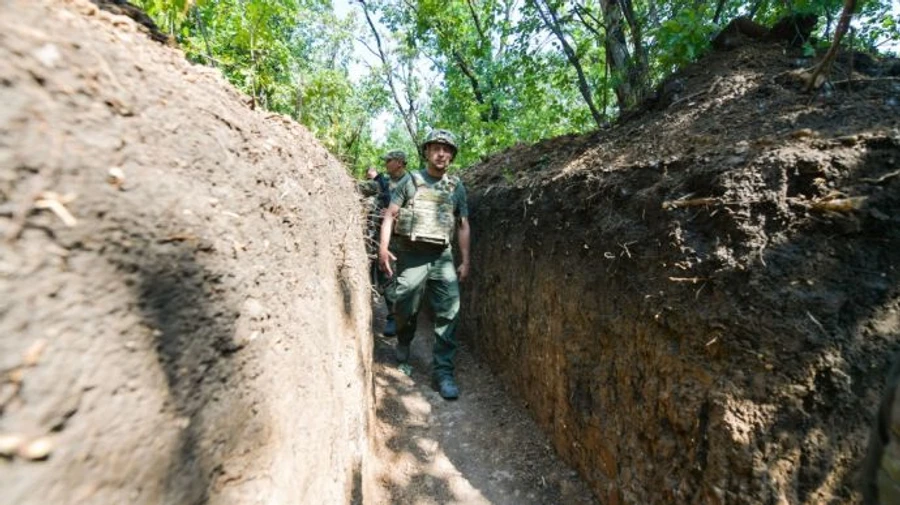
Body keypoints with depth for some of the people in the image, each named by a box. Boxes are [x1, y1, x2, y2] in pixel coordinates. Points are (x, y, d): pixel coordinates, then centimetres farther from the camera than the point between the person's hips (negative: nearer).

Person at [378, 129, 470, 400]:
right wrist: (383, 247, -10)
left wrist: (465, 261, 6)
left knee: (448, 312, -5)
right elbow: (390, 215, 3)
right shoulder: (410, 180, 5)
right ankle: (404, 342, 38)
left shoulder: (457, 187, 12)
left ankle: (443, 371, 5)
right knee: (405, 308, 4)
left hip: (442, 257, 2)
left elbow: (463, 225, 12)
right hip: (410, 254, -1)